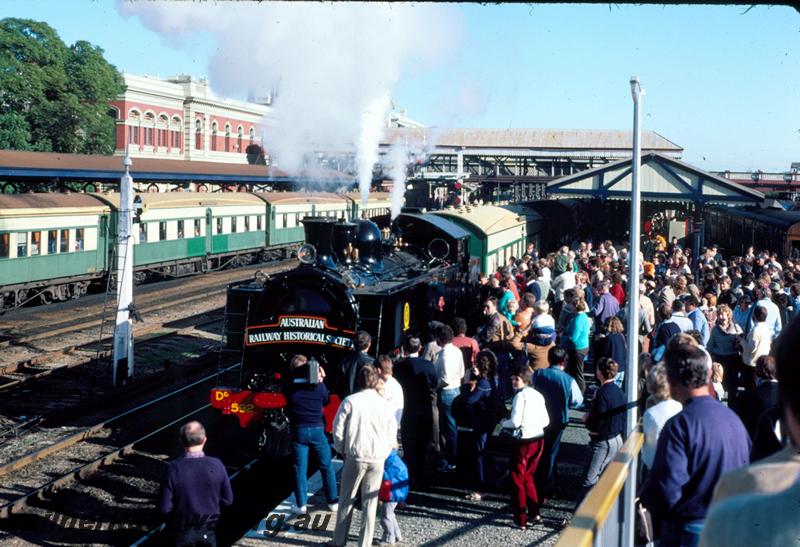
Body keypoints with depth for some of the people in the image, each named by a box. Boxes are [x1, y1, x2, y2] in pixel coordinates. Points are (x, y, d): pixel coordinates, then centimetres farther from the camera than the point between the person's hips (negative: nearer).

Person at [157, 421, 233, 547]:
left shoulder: (173, 469, -22)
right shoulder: (217, 465, -17)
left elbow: (164, 507, -17)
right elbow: (228, 499, -6)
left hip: (183, 532, -1)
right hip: (208, 532, 1)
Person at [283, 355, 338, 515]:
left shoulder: (289, 387, -10)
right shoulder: (319, 386, -9)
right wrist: (321, 381, 5)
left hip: (298, 431, 0)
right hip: (317, 430, 0)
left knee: (300, 468, 7)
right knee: (326, 466, 13)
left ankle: (301, 505, 10)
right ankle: (333, 501, 19)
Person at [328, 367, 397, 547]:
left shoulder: (350, 401, -7)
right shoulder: (384, 404, 1)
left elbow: (338, 429, -4)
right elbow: (392, 435, 6)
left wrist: (342, 449, 12)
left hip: (356, 457, -1)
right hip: (378, 459, 2)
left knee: (347, 499, 11)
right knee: (370, 502, 9)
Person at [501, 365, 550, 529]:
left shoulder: (520, 395, -13)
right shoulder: (538, 395, 8)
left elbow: (515, 422, -17)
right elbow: (546, 421, 10)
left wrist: (504, 423, 2)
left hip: (524, 441, -7)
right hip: (539, 440, 7)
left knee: (518, 480, 6)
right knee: (528, 477, 23)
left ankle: (520, 520, 10)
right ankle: (535, 513, 23)